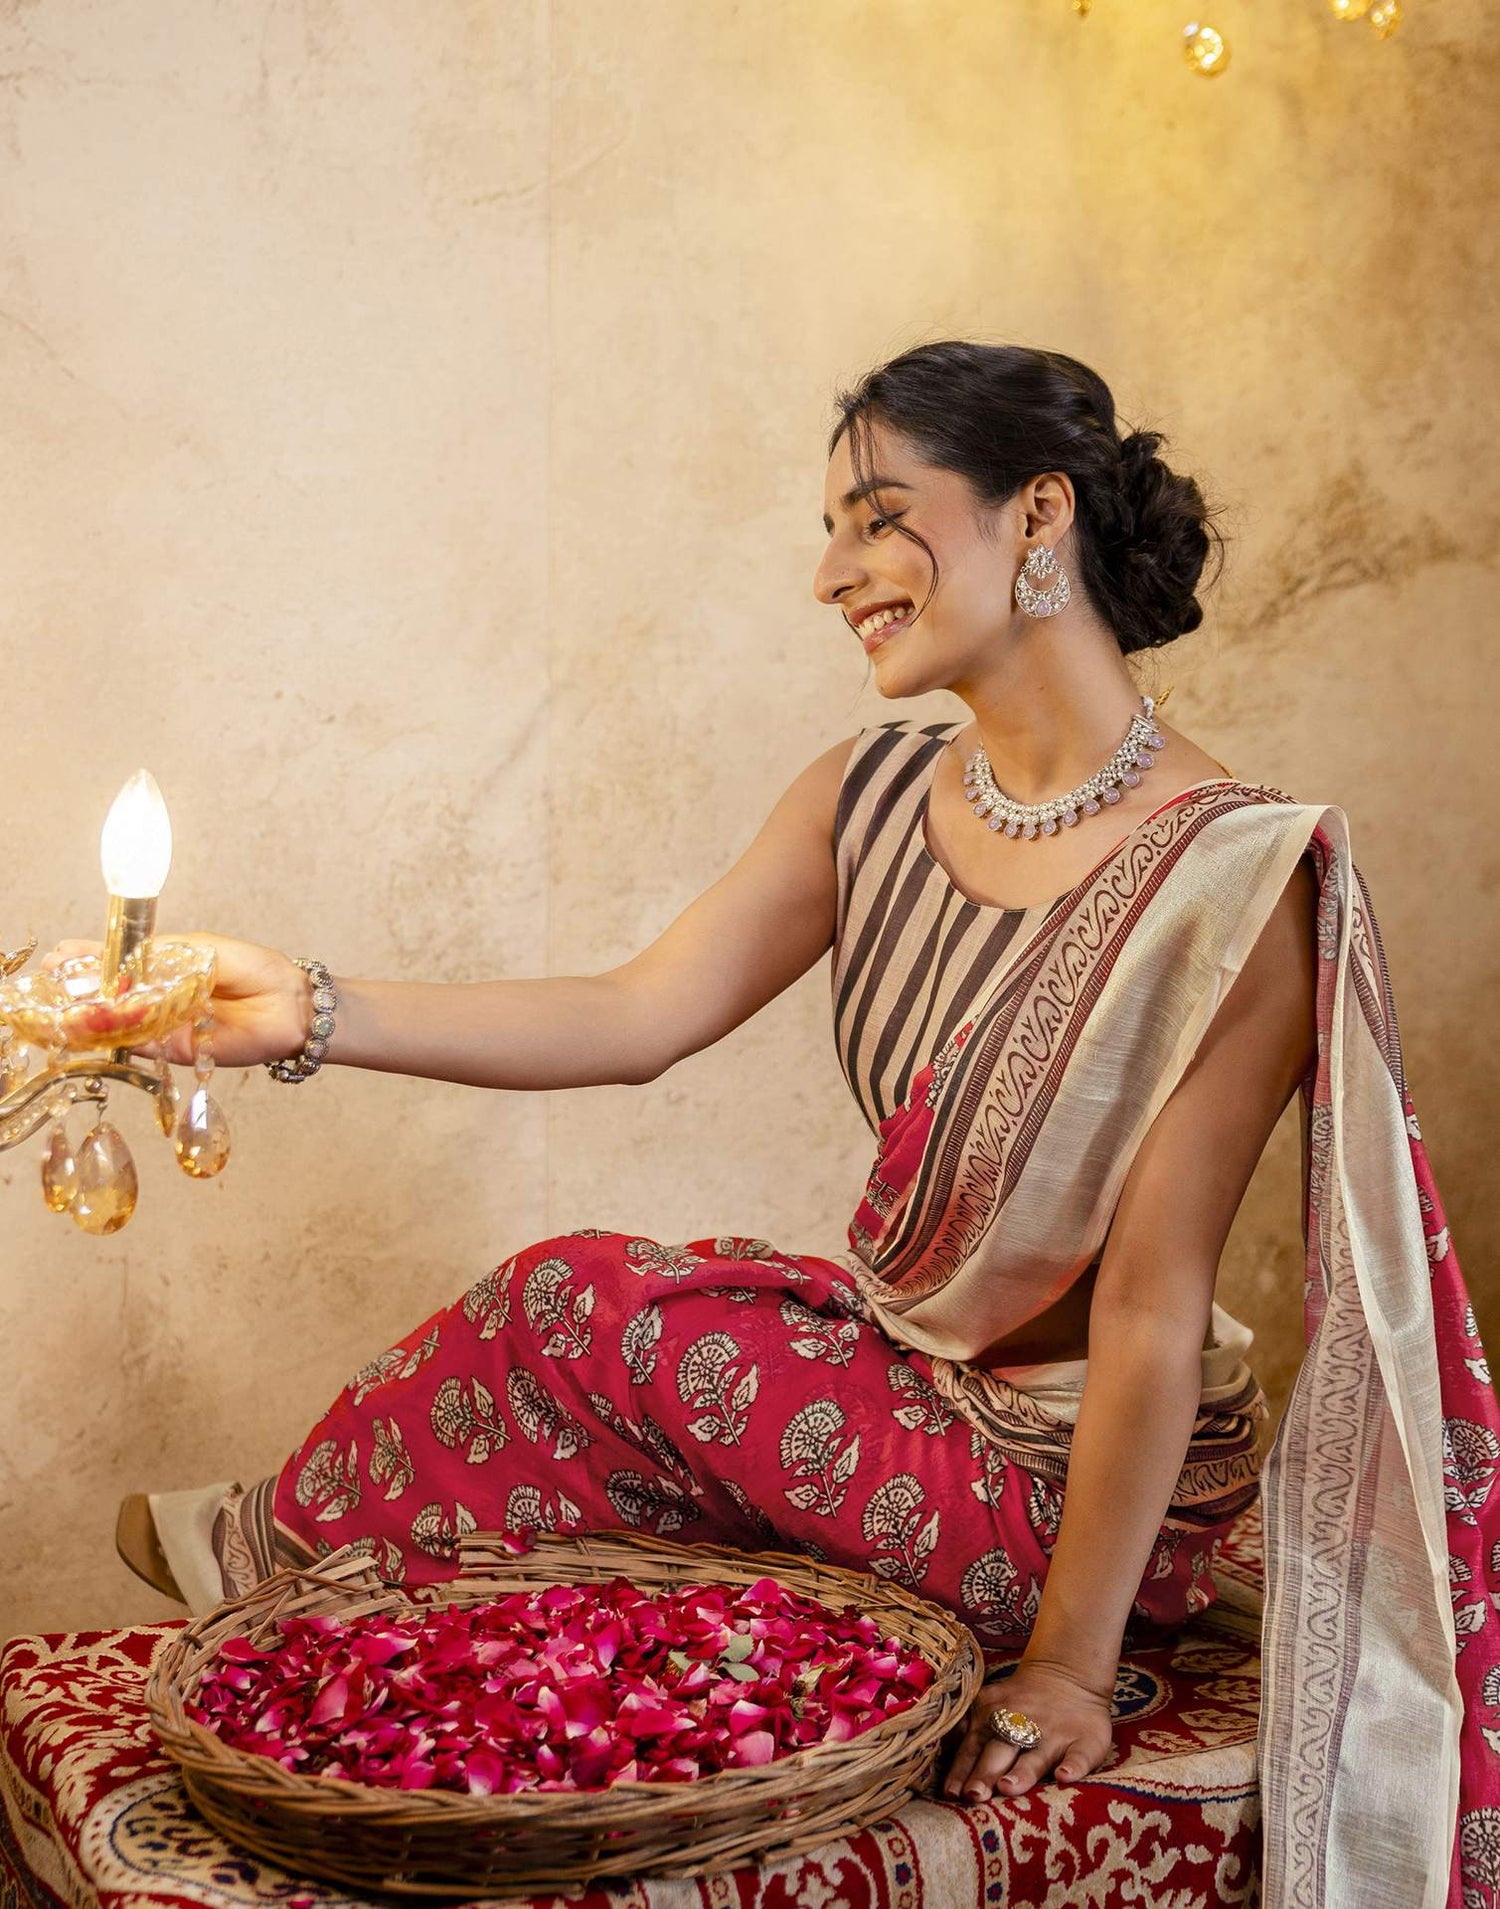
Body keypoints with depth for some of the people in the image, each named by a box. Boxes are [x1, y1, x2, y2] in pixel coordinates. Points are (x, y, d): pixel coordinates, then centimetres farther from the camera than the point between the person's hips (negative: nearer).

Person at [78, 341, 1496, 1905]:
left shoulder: (1231, 878, -25)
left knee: (578, 1309, -11)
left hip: (1069, 1476, -6)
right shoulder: (873, 798, -2)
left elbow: (1152, 1308, -24)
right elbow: (641, 1017, -4)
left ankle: (288, 1544, 15)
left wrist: (1072, 1662, -19)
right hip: (897, 1360, 6)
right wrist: (315, 1011, -16)